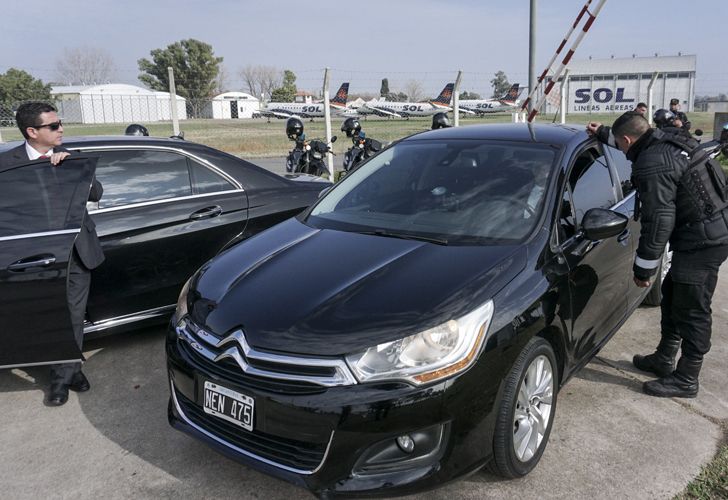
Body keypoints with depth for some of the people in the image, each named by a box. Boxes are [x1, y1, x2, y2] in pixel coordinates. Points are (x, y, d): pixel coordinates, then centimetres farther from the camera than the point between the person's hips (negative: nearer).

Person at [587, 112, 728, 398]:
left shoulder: (652, 166, -22)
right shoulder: (667, 142, 8)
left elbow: (658, 221, -22)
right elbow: (637, 141, 34)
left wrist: (644, 268, -14)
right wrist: (603, 134, 37)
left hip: (703, 240, -11)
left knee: (691, 310, -1)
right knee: (673, 297, 19)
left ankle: (686, 380, 11)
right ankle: (664, 360, 33)